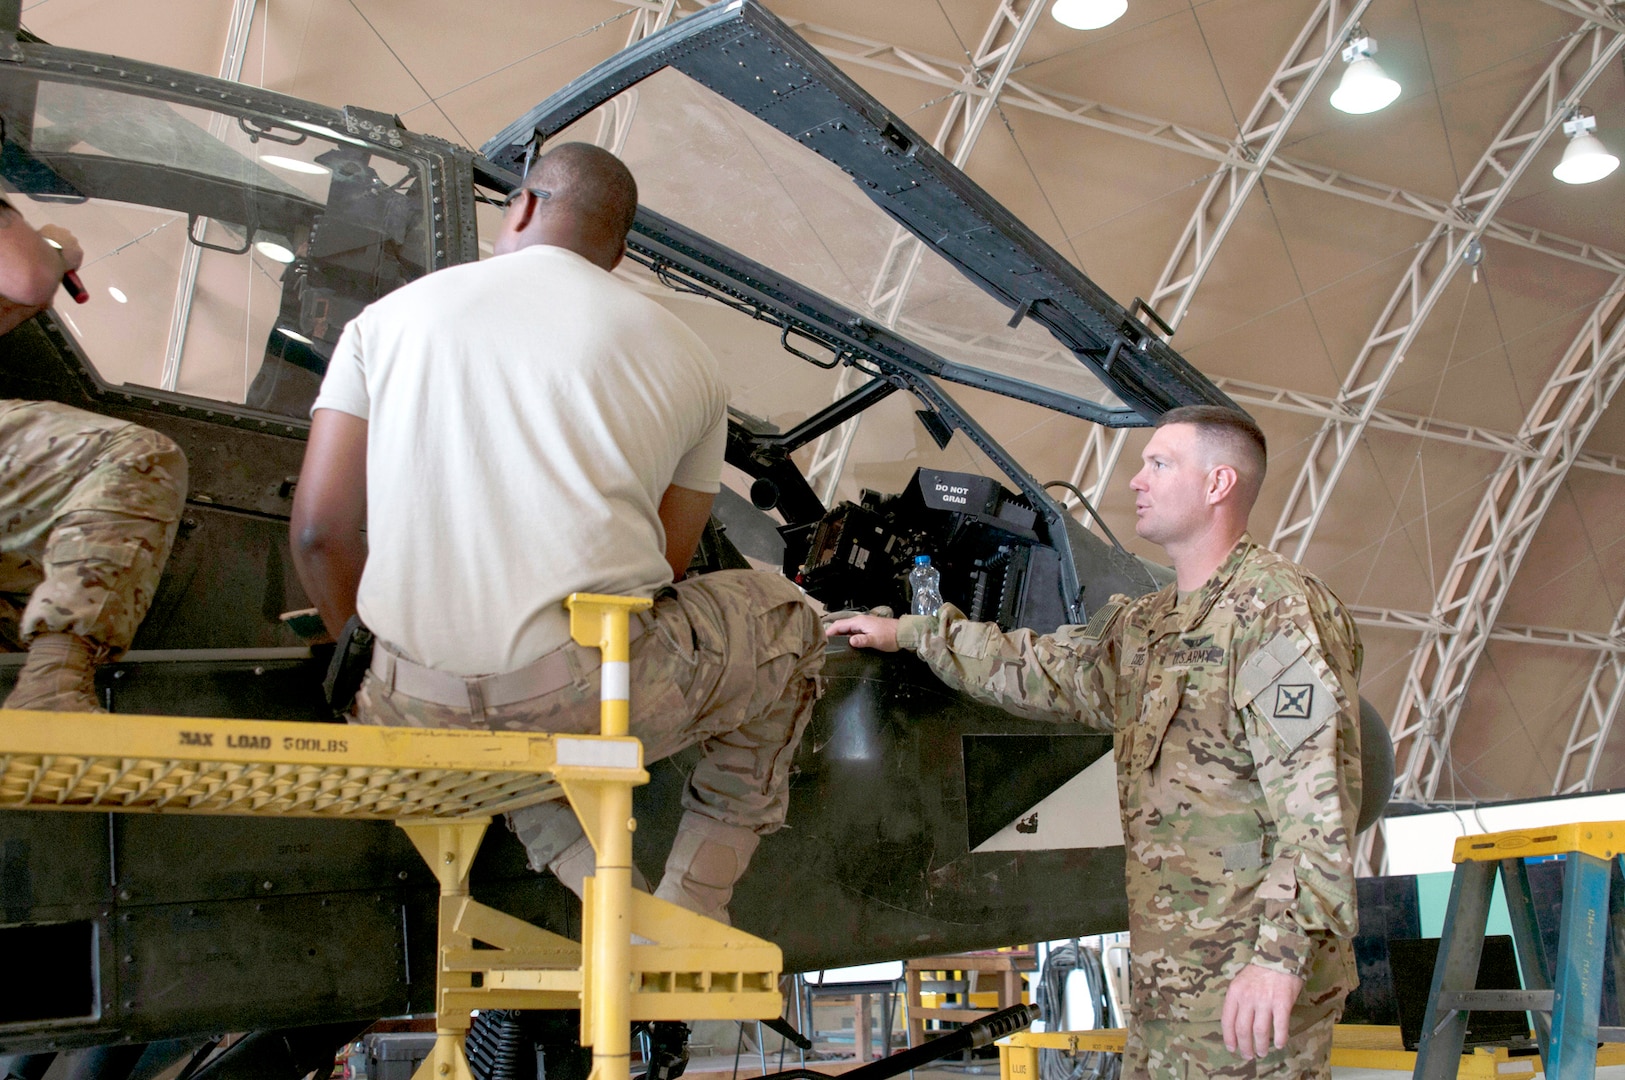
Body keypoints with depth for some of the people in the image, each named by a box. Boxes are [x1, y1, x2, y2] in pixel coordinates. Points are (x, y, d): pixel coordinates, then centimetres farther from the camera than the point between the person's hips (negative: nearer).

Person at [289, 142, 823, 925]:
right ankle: (689, 917, 22)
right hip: (598, 697, -2)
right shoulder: (683, 354, 12)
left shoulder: (391, 315, 13)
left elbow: (319, 530, 6)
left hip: (420, 716, 3)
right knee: (785, 624, 27)